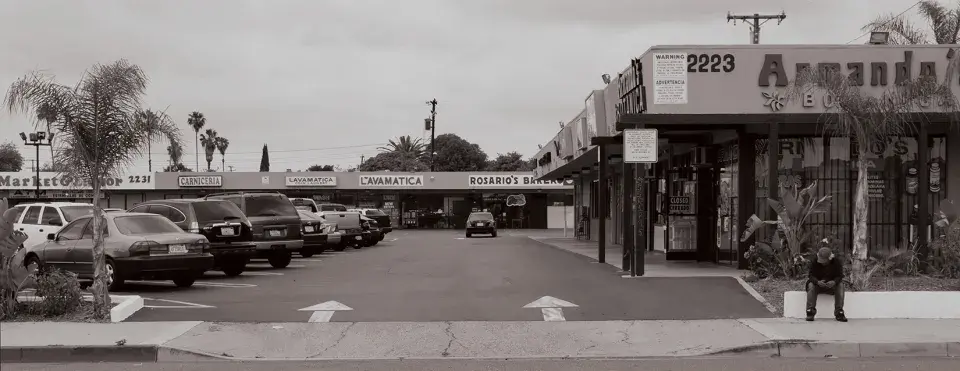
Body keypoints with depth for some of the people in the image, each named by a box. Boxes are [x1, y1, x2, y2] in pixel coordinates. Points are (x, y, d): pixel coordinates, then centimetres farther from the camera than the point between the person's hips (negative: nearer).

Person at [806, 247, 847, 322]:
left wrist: (834, 282, -38)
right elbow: (811, 276, -15)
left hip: (831, 285, 0)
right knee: (811, 285, -32)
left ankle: (839, 313, -29)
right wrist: (817, 282, -40)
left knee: (840, 286, -30)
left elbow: (839, 276, -13)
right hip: (817, 284, 0)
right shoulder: (814, 263, -11)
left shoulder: (837, 262, -10)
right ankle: (810, 312, -33)